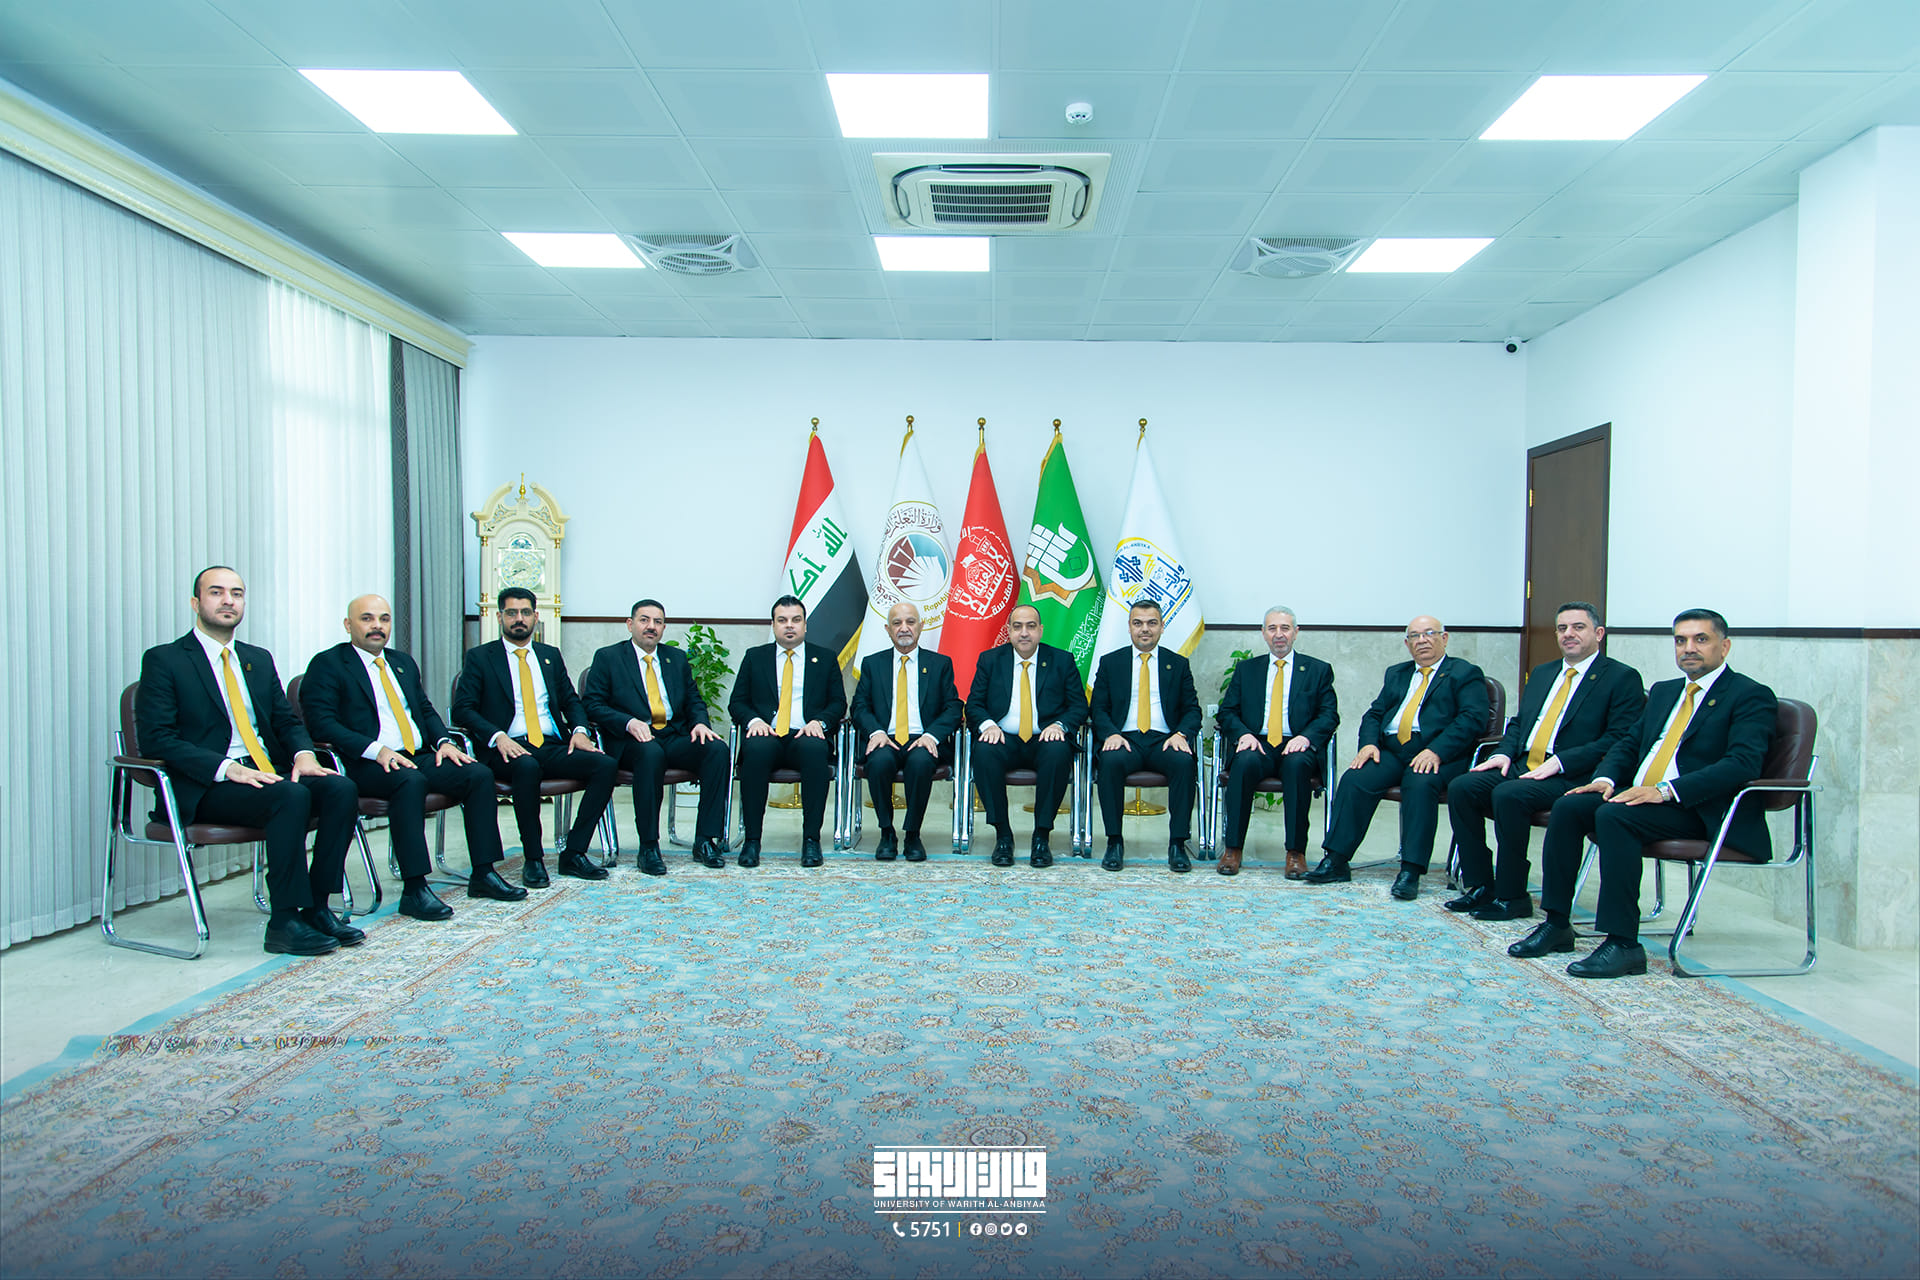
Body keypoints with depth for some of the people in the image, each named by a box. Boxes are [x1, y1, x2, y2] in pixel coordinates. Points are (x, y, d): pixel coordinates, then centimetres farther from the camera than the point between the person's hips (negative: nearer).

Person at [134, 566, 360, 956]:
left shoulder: (259, 659, 21)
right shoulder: (163, 660, 2)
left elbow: (287, 721, 19)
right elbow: (156, 738, -9)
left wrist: (303, 753, -5)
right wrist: (225, 768, -22)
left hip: (270, 774, 6)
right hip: (207, 788, -6)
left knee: (340, 788, -22)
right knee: (290, 796, -33)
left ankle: (317, 907, -15)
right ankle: (284, 922, -25)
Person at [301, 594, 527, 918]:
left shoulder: (403, 663, 23)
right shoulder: (327, 664, 1)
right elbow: (321, 722, -10)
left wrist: (443, 740, 2)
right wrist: (376, 750, -22)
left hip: (421, 757, 7)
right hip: (368, 764, -7)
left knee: (479, 774, -15)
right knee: (410, 781, -37)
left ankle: (483, 875, -10)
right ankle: (414, 890, -34)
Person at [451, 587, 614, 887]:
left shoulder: (551, 655, 21)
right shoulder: (479, 657, 8)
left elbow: (570, 701, 22)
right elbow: (462, 709, -1)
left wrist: (580, 729, -1)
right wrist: (498, 737, -19)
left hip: (554, 747, 4)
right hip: (509, 749, -4)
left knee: (605, 764, -23)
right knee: (527, 767, -39)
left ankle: (574, 854, -16)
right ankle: (533, 860, -23)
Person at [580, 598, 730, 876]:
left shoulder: (677, 658, 20)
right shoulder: (607, 657, 7)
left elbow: (694, 700, 20)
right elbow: (592, 704, -1)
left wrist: (700, 723, -4)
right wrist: (629, 723, -18)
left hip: (676, 737, 4)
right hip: (631, 740, -4)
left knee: (717, 748, -25)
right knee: (651, 753, -39)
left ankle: (705, 841, -22)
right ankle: (648, 847, -28)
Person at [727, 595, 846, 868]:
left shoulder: (825, 658, 17)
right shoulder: (755, 657, 18)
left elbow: (838, 702, 11)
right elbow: (736, 702, 14)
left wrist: (819, 722, -10)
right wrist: (754, 720, -8)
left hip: (806, 736, 0)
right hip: (767, 734, 0)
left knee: (815, 750, -36)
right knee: (756, 749, -35)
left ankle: (811, 840, -30)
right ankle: (751, 840, -28)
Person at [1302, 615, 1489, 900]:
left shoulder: (1465, 673, 9)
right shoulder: (1396, 673, 26)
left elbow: (1472, 718, -6)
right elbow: (1374, 714, 20)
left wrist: (1436, 751, -20)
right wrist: (1369, 743, -3)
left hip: (1439, 755, -4)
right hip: (1391, 751, 5)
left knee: (1420, 785, -35)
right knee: (1354, 780, -22)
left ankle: (1410, 872, -33)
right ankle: (1335, 862, -20)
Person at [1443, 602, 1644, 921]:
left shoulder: (1623, 678, 0)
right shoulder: (1542, 673, 22)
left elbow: (1620, 740, -10)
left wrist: (1559, 761, -19)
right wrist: (1504, 753, 2)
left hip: (1571, 776, -7)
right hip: (1523, 765, 7)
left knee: (1508, 796, -32)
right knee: (1460, 787, -15)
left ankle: (1512, 895, -18)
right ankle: (1481, 887, -9)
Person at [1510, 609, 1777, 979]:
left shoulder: (1752, 696, -2)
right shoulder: (1663, 692, 22)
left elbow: (1743, 765, -17)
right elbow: (1629, 744, 23)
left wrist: (1665, 791, -27)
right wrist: (1605, 778, -1)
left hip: (1701, 810, -7)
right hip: (1639, 796, 7)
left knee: (1614, 816, -32)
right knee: (1568, 807, -15)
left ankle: (1623, 944, -28)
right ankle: (1556, 924, -10)